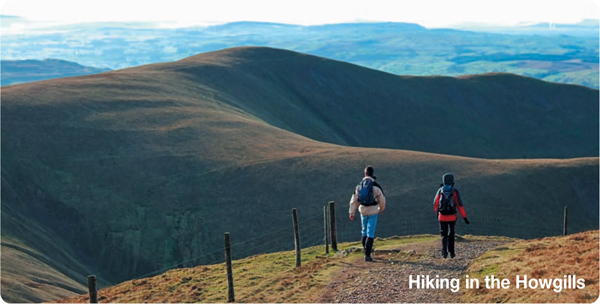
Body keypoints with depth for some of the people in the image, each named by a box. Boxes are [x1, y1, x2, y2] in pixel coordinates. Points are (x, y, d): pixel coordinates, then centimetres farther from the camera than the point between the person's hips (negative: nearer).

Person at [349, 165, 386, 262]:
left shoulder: (359, 186, -3)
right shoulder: (376, 186, -12)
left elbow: (354, 200, -2)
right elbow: (382, 200, -2)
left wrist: (352, 212, 6)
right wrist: (381, 209, 17)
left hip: (363, 211, 3)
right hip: (373, 212, -3)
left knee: (364, 230, 24)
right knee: (370, 233, -1)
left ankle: (365, 248, 35)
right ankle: (367, 254, -6)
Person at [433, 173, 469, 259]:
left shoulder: (440, 191, -2)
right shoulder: (455, 191, -6)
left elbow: (435, 204, 6)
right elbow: (460, 205, -10)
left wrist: (437, 212, 26)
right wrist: (464, 217, -5)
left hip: (442, 217, 0)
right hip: (452, 217, 0)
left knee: (444, 235, 6)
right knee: (451, 234, 19)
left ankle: (444, 252, -13)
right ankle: (451, 252, 23)